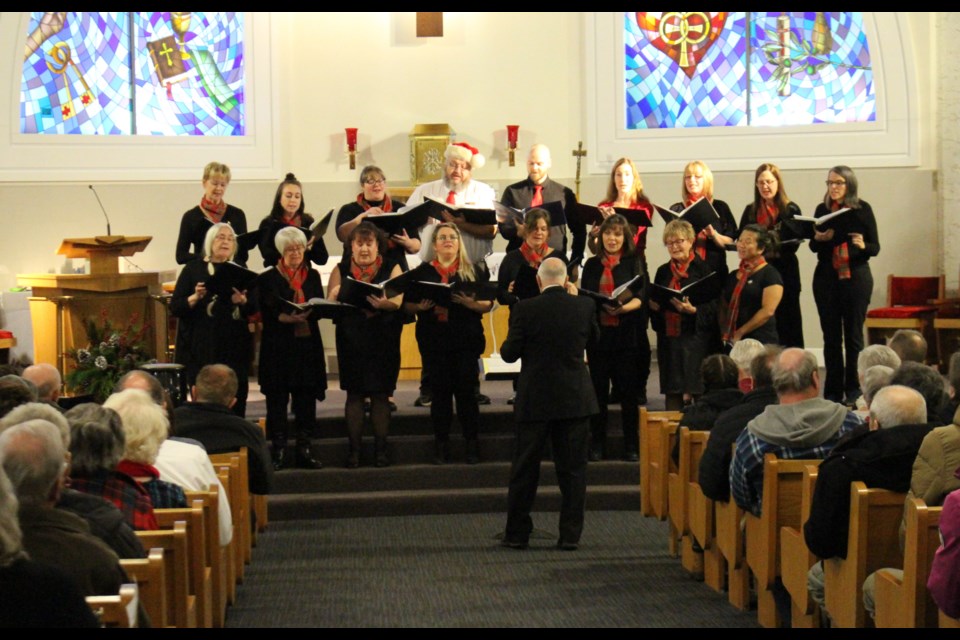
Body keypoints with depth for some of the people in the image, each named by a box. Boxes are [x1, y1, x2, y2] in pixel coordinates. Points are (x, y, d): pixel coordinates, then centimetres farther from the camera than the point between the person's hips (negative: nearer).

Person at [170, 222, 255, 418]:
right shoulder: (194, 269, 5)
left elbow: (253, 307, 8)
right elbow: (175, 307, 0)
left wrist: (242, 301, -14)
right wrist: (195, 298, -19)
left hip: (234, 348, 3)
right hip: (201, 349, -2)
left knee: (236, 403, -2)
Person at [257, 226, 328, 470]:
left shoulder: (313, 276, 14)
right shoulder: (268, 278, 3)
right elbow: (266, 313, -6)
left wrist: (306, 313, -15)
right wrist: (284, 317, -23)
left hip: (308, 343, 3)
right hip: (278, 346, -3)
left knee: (306, 397, 3)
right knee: (277, 399, -1)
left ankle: (304, 448, 11)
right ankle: (279, 451, 5)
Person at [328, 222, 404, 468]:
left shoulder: (391, 268, 4)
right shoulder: (341, 270, 7)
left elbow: (397, 301, -8)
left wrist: (383, 303, -30)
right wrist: (336, 295, -23)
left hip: (383, 339, 0)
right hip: (352, 337, 1)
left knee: (381, 393, 1)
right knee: (354, 392, 0)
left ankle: (380, 447, 6)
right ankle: (354, 448, 4)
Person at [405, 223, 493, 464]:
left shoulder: (471, 271, 8)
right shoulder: (422, 272, 10)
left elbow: (488, 304, 3)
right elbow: (407, 304, 8)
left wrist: (471, 303, -16)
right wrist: (421, 307, -12)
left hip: (466, 341, -1)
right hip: (433, 342, 1)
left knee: (465, 390, -3)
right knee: (440, 391, 2)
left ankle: (472, 444, 4)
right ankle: (441, 446, 9)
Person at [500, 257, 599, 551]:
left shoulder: (525, 309, -11)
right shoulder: (584, 306, -4)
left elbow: (509, 354, -6)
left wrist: (507, 345, 16)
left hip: (534, 400, -1)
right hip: (575, 400, 1)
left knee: (525, 471, 9)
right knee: (573, 470, 8)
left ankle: (517, 534, 15)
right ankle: (570, 535, 8)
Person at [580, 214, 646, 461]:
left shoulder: (634, 263, 5)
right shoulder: (592, 265, 12)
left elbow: (640, 297, -6)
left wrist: (624, 307, -26)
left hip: (626, 333, -2)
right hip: (598, 332, 2)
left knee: (628, 390, -1)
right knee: (598, 390, 3)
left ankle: (632, 446, 6)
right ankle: (597, 445, 10)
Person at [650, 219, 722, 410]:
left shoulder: (704, 269, -3)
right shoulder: (663, 271, 15)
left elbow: (715, 305, -7)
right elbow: (654, 303, 22)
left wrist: (693, 310, -22)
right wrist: (654, 306, -1)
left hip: (696, 338, -5)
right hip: (669, 339, 5)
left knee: (698, 392, -7)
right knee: (672, 394, 5)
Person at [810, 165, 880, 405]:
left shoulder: (862, 209, -3)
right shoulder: (822, 210, 7)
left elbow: (875, 247, -3)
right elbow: (813, 247, 15)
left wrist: (863, 245, -24)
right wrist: (818, 238, -7)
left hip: (855, 276, -3)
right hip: (826, 277, 3)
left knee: (853, 334, -1)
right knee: (831, 335, 5)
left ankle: (854, 390, 6)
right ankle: (833, 390, 11)